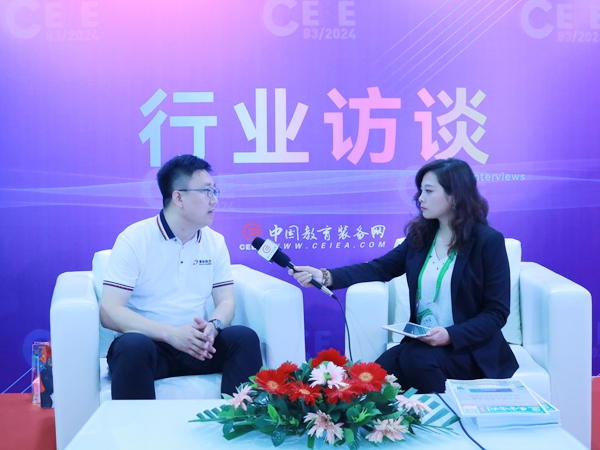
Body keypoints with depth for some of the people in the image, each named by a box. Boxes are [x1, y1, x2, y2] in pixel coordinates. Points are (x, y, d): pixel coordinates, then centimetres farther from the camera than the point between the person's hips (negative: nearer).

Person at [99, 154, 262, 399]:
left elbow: (226, 301, 7)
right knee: (133, 346, -36)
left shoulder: (215, 242, 8)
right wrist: (171, 334, -25)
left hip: (196, 345, 4)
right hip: (149, 344, -3)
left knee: (245, 338, -23)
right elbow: (110, 311, -13)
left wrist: (213, 326, -19)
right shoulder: (134, 240, -7)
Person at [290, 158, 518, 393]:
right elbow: (379, 268, 5)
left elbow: (497, 312, -9)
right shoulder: (420, 235, 7)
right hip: (421, 343, 4)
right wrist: (326, 276, -10)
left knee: (416, 360, -32)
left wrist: (451, 335, -24)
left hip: (470, 347, -4)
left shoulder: (489, 241, -9)